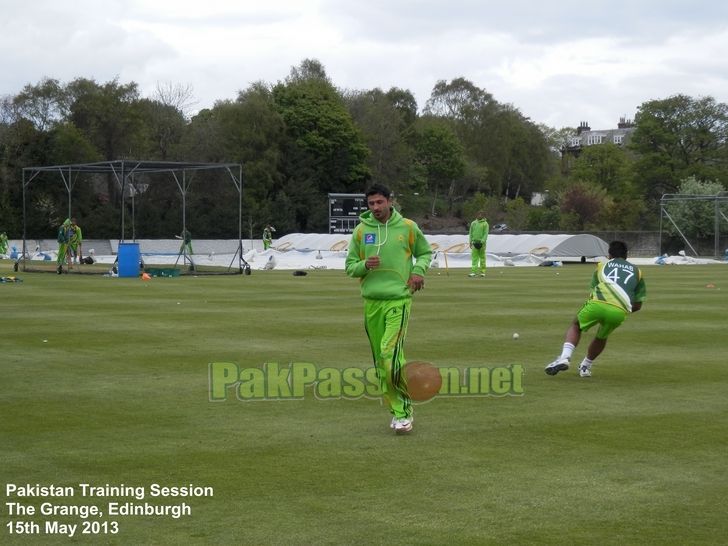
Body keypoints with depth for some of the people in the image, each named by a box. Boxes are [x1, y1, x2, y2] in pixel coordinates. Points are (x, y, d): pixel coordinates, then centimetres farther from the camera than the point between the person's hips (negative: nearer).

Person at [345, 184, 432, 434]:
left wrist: (419, 270, -3)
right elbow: (350, 266, 10)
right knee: (381, 360, 6)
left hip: (399, 300, -3)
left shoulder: (407, 227, 1)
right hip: (371, 301, 4)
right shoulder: (361, 230, 5)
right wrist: (365, 265, -11)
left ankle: (403, 410, -6)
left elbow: (426, 252, 16)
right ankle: (397, 410, 18)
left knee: (390, 353, -17)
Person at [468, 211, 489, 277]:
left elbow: (486, 234, -7)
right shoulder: (473, 223, 10)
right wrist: (470, 242, 7)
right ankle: (474, 272, -7)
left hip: (481, 242, -3)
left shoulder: (485, 224, -2)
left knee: (482, 257, 4)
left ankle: (482, 271, 11)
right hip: (475, 242, 3)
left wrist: (482, 241, -17)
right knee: (474, 257, -3)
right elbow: (470, 232, 14)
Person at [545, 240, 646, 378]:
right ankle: (585, 367, 37)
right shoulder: (636, 271, 28)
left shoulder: (602, 266, 27)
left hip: (597, 304, -1)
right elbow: (637, 305, 26)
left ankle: (565, 357, 3)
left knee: (575, 326, 24)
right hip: (619, 311, 1)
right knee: (601, 337, 31)